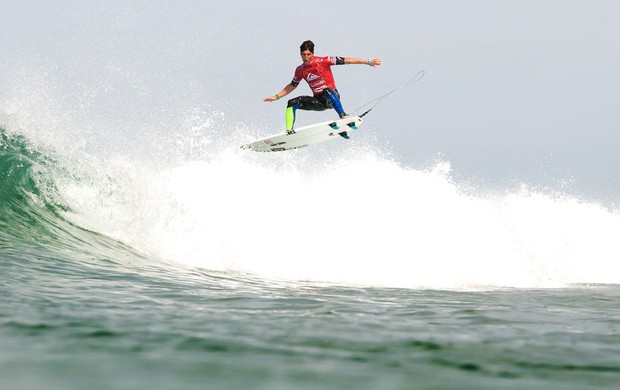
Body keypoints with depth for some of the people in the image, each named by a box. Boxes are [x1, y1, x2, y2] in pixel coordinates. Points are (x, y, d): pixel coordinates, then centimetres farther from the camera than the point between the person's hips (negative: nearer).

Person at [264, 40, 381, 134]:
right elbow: (292, 86, 23)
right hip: (318, 101, 5)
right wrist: (276, 97, 18)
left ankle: (343, 117, -49)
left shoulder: (322, 61, -10)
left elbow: (345, 60, -11)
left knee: (327, 91, -40)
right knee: (292, 103, -10)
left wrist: (368, 61, -13)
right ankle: (289, 131, -18)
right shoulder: (300, 70, 6)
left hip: (332, 96, -5)